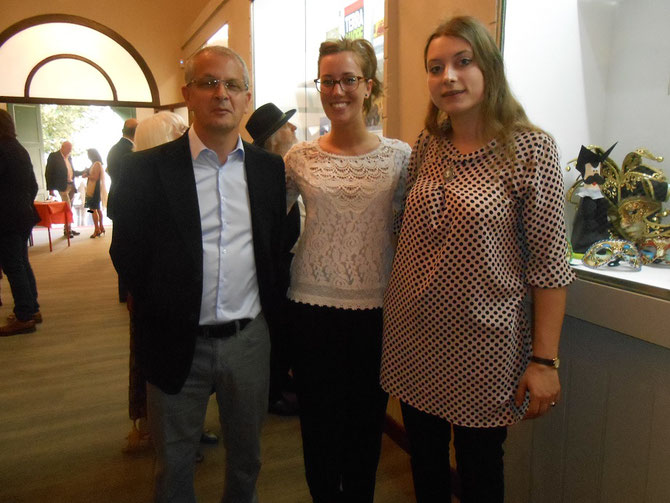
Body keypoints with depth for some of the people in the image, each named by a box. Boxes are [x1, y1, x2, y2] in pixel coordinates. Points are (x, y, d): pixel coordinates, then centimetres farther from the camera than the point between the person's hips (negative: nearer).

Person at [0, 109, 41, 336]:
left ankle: (24, 317, 2)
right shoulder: (21, 150, 12)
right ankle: (32, 309, 23)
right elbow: (33, 185, 17)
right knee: (22, 263, 16)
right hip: (24, 216, 9)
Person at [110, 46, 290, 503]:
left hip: (250, 340, 2)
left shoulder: (270, 168, 3)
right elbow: (126, 253, -2)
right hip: (178, 342, -2)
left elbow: (279, 247, 7)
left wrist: (274, 315, 2)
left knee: (247, 456, 22)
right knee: (174, 464, 18)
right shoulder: (147, 168, -5)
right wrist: (160, 314, -4)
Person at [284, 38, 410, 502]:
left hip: (375, 307, 0)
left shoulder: (398, 155, -1)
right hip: (312, 304, 1)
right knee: (318, 422, 13)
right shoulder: (300, 157, 1)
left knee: (366, 421, 14)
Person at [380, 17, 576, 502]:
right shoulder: (426, 145, 2)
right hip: (413, 338, 4)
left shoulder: (531, 149, -12)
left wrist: (545, 361, -12)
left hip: (482, 344, -4)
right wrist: (394, 306, 9)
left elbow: (549, 263, -11)